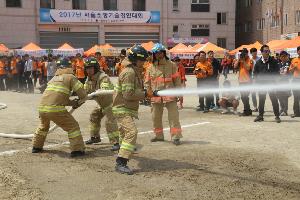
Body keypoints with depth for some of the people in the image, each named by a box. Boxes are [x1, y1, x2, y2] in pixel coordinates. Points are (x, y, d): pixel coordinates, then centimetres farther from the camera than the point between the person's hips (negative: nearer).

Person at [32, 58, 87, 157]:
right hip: (56, 109, -7)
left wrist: (72, 102, 18)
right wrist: (79, 102, 21)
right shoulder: (70, 77, 5)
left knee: (43, 126, 34)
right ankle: (77, 150, 2)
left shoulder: (54, 78, 25)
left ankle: (36, 147, 41)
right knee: (73, 127, 7)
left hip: (42, 108, 7)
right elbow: (83, 95, 1)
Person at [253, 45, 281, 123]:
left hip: (271, 83, -2)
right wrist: (257, 81, 1)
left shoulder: (273, 61, -3)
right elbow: (255, 73, 11)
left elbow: (277, 71, 0)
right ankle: (260, 115, 19)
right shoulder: (258, 62, 3)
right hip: (261, 84, 2)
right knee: (261, 100, 9)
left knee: (274, 99, -4)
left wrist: (273, 79, -8)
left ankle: (277, 116, 2)